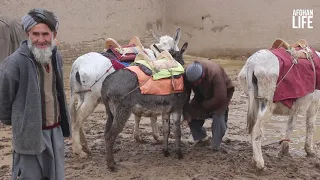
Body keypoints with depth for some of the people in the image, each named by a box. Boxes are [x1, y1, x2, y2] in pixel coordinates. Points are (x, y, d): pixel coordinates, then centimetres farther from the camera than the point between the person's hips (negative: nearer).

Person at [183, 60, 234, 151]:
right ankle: (202, 139, 10)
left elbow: (220, 98, -36)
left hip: (223, 93, -5)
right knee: (190, 114, -9)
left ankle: (215, 145, -11)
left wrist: (203, 106, -25)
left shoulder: (215, 73, -40)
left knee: (218, 115, -26)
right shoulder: (187, 73, -26)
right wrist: (186, 112, -24)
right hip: (203, 95, 5)